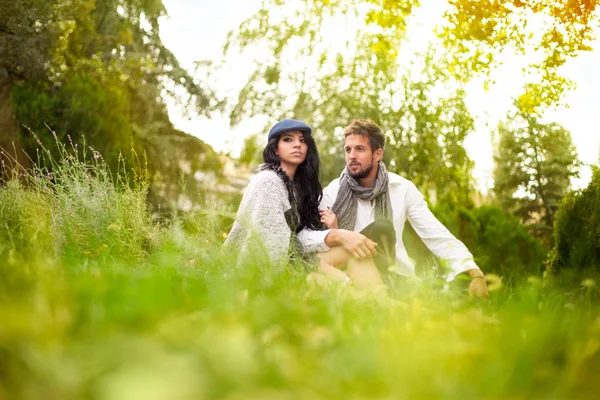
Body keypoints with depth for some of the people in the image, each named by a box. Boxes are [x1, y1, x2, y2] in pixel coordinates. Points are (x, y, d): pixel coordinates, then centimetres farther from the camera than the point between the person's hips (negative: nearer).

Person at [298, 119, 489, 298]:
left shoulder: (402, 188, 1)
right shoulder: (333, 192, -2)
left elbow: (437, 235, -3)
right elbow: (303, 235, -13)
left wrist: (473, 271, -15)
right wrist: (337, 236, -33)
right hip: (347, 275, -1)